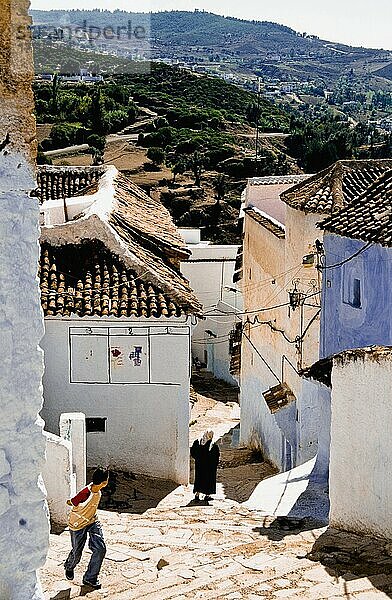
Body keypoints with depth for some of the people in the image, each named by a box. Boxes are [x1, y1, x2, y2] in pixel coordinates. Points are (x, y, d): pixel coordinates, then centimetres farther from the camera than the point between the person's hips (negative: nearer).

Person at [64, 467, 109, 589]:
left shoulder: (97, 489, -14)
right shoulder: (86, 494, -37)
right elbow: (70, 502, -18)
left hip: (92, 521, 6)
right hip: (78, 524, -6)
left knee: (100, 548, -5)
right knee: (77, 552, 11)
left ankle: (90, 578, 11)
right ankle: (69, 567, 48)